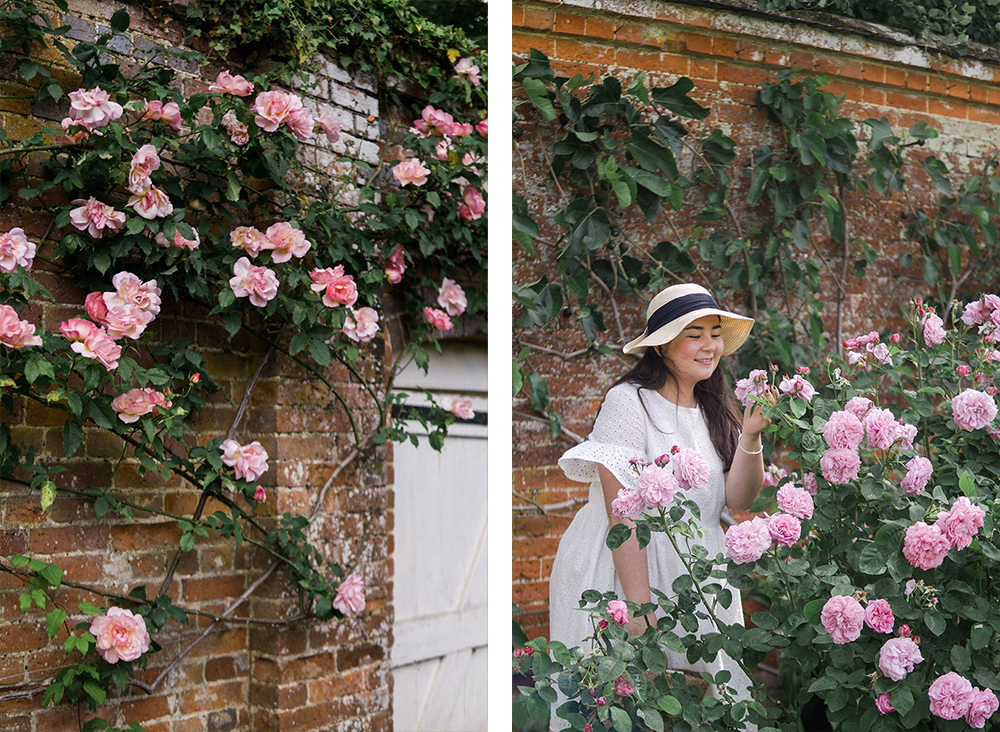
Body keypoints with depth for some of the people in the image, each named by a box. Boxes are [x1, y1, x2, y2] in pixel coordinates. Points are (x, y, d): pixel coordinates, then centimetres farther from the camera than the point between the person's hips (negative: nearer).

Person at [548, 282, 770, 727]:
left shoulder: (715, 410, 9)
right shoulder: (629, 401, -12)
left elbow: (737, 500, 2)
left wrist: (750, 437, -13)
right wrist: (639, 604, -21)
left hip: (695, 573, 6)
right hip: (623, 569, -6)